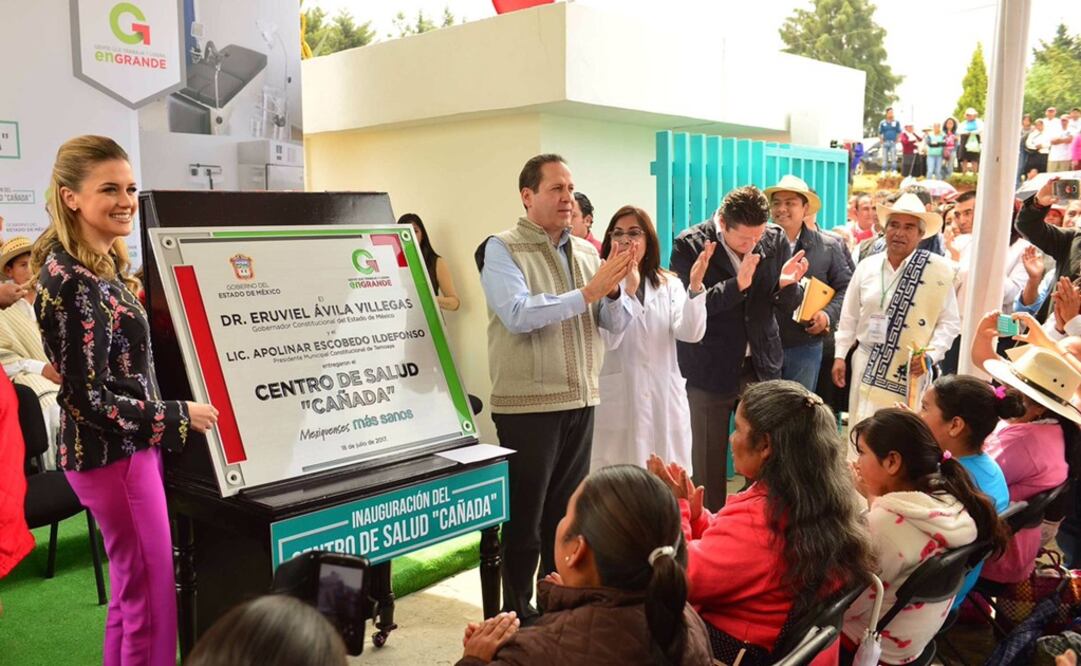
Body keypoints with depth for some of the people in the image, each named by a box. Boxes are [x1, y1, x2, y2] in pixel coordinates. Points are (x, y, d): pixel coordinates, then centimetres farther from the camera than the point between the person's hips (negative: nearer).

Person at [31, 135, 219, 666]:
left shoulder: (104, 262, 8)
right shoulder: (67, 279, -20)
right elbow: (92, 399, -20)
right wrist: (180, 416, -15)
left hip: (130, 445, 9)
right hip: (112, 453, -9)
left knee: (132, 590, 19)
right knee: (151, 596, 1)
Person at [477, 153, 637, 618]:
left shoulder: (586, 252, 9)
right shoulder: (501, 250, -8)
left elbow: (617, 323, 6)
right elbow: (518, 315, -24)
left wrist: (613, 289, -14)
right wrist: (587, 292, -23)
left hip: (580, 401, 6)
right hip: (527, 404, -6)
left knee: (567, 514, 17)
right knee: (523, 518, 4)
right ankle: (516, 615, 20)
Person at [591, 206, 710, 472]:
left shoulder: (670, 285, 9)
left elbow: (691, 333, -7)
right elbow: (609, 339, -17)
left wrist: (695, 287, -22)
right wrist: (628, 289, -27)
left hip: (666, 400, 3)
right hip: (619, 401, -3)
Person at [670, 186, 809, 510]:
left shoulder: (776, 239, 0)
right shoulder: (690, 244, -11)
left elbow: (789, 304, 6)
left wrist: (785, 283, -17)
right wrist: (737, 284, -29)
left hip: (762, 365, 3)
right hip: (710, 370, -3)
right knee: (708, 462, 7)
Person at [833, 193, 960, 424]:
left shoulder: (939, 270, -6)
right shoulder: (867, 266, 3)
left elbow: (949, 321, -2)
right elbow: (849, 316, 10)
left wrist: (930, 355, -15)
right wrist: (840, 355, 8)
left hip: (910, 370, -3)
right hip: (868, 363, 3)